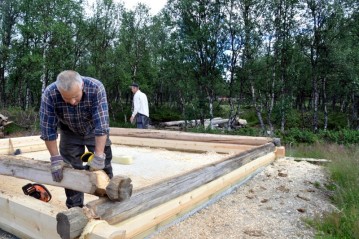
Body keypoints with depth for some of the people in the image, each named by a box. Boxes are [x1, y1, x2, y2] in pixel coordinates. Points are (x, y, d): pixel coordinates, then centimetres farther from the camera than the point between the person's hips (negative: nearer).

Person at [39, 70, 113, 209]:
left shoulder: (96, 88, -36)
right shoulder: (50, 94, -31)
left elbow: (102, 124, -36)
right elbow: (48, 128, -23)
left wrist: (98, 156, -37)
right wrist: (55, 158, -21)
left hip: (94, 131, -1)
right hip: (70, 133, 1)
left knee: (103, 167, 3)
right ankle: (75, 208, 18)